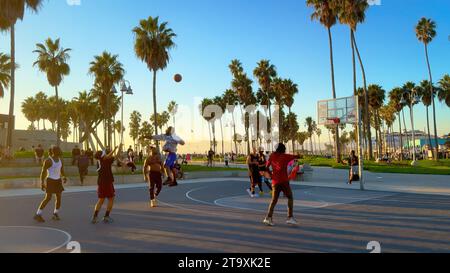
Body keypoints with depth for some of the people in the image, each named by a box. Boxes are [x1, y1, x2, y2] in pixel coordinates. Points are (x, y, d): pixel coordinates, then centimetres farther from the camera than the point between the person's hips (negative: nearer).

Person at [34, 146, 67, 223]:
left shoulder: (60, 160, 6)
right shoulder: (48, 161, -14)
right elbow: (43, 172, -13)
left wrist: (64, 177, -2)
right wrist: (42, 183, -17)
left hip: (58, 180, 7)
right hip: (50, 180, -7)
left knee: (59, 198, 5)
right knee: (48, 198, -9)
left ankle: (55, 214, 19)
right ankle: (38, 215, 2)